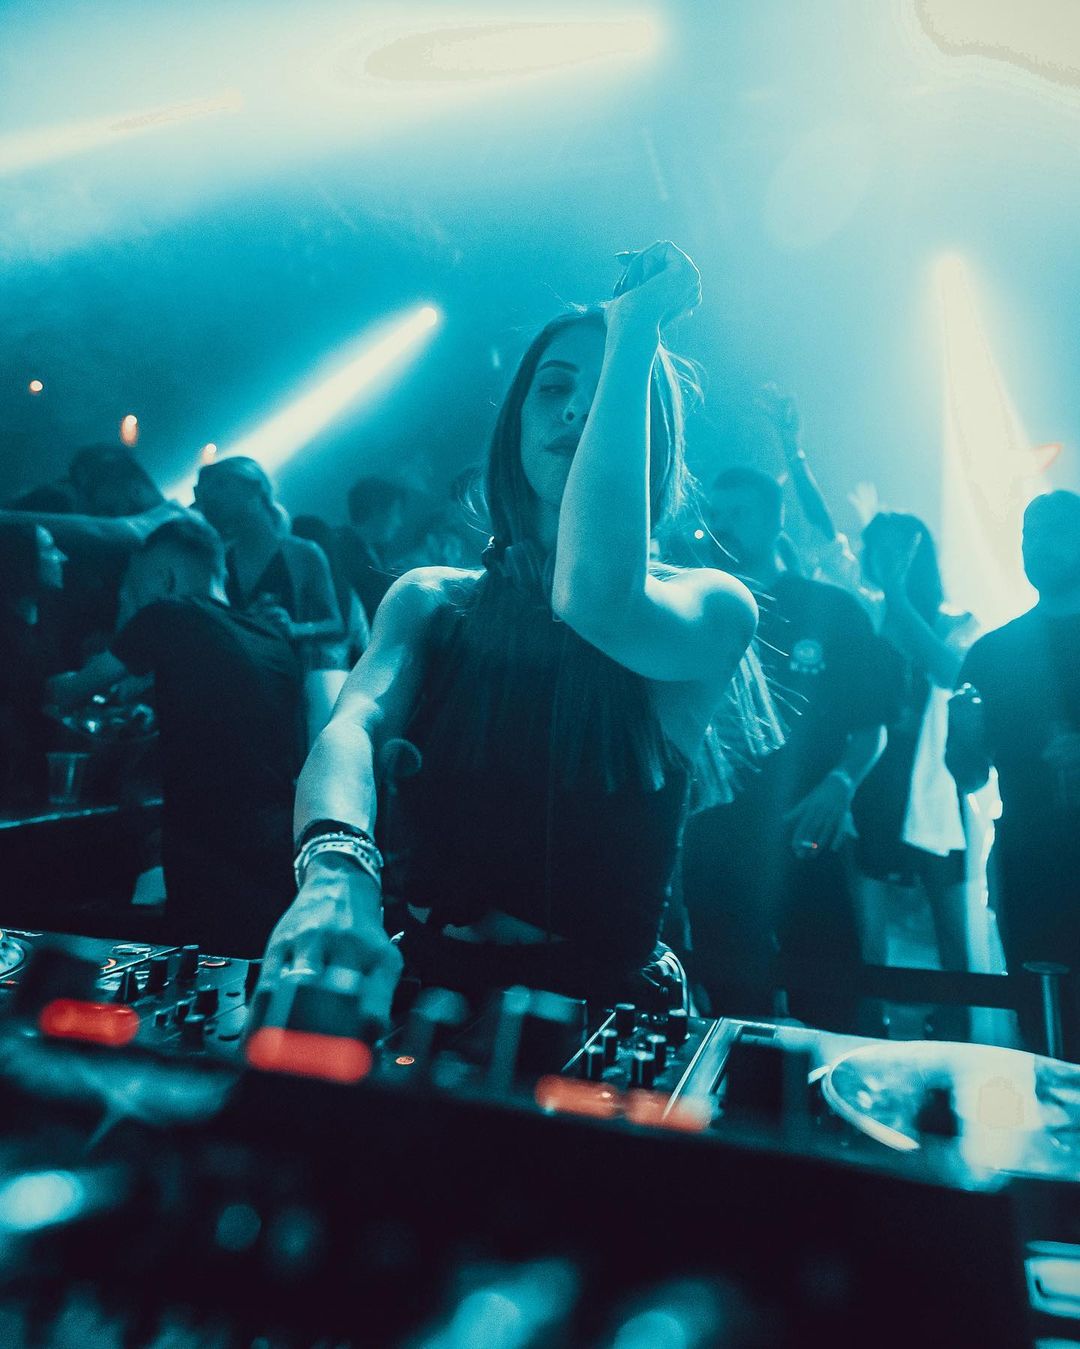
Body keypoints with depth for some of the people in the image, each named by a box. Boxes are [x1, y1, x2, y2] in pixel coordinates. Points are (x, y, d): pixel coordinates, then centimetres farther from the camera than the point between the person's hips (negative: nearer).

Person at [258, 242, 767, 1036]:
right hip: (415, 987, 3)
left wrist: (633, 335, -15)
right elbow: (355, 726, -10)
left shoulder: (710, 603, -3)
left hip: (598, 1012, -2)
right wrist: (337, 871, -32)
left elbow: (597, 603, -24)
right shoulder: (429, 599, 7)